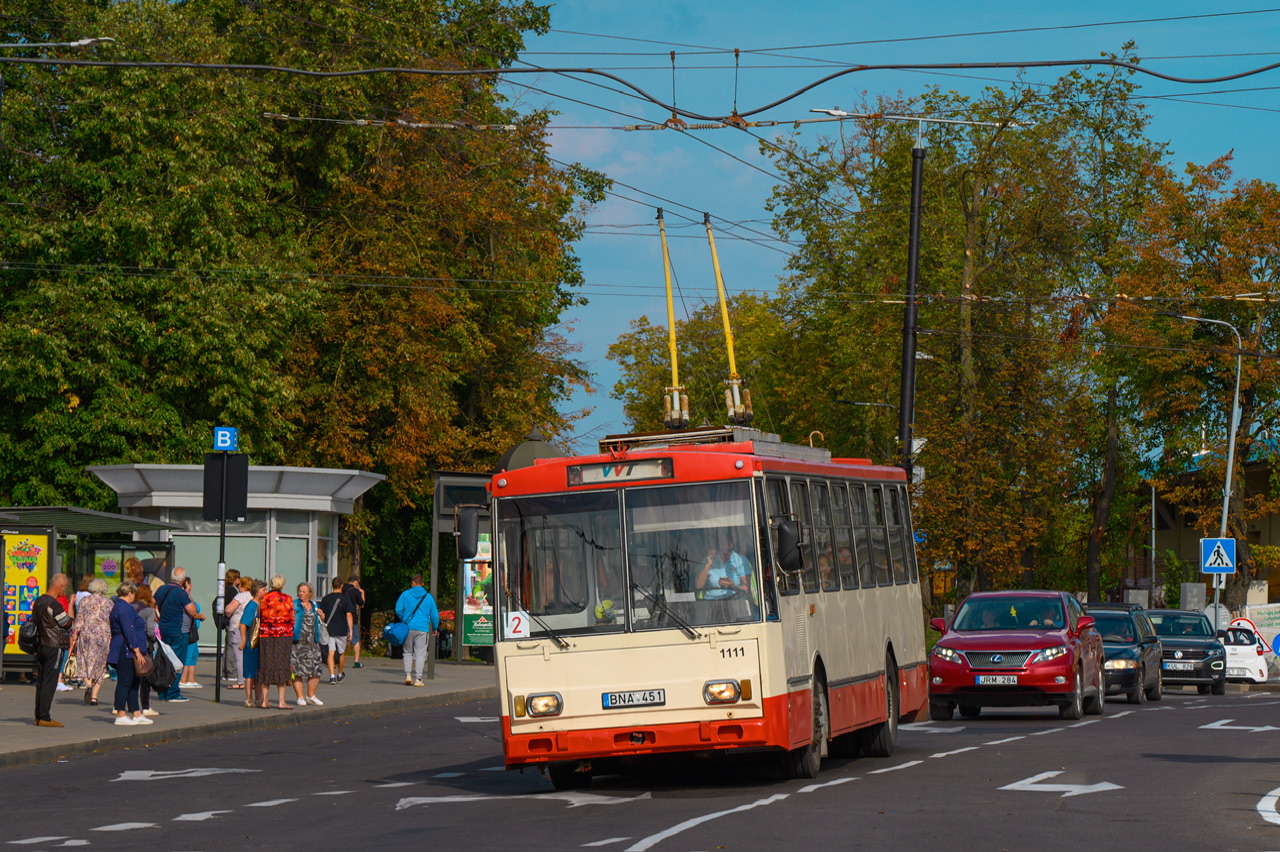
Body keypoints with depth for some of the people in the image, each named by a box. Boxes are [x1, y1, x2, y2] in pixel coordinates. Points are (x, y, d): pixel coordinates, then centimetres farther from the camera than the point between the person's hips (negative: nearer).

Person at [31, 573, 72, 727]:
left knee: (41, 681, 12)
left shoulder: (38, 602, 10)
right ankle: (44, 717, -6)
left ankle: (38, 716, 16)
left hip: (40, 646, 9)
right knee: (49, 682, -5)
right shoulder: (54, 604, -18)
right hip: (53, 647, -9)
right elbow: (68, 623, -11)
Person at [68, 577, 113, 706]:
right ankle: (94, 696, 5)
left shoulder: (85, 600, 4)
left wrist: (73, 640, 3)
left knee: (85, 663, 10)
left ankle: (88, 685, -18)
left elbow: (78, 621, 1)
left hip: (87, 634, 0)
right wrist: (113, 642, 11)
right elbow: (113, 623, 3)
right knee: (99, 666, 8)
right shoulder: (108, 603, 5)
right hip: (103, 636, 1)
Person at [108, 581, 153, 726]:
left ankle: (136, 714, 16)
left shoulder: (118, 606, 19)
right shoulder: (125, 608, -14)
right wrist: (137, 650, -21)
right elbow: (129, 631, -21)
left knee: (134, 682, 13)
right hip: (126, 651, -11)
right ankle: (121, 716, -5)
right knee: (125, 682, -7)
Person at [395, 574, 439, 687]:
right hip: (422, 629, 0)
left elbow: (398, 609, -2)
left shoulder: (405, 594, 2)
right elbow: (435, 615, 8)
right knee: (420, 653, 1)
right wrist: (435, 628, 22)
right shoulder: (428, 597, 5)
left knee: (408, 652, 13)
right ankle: (418, 678, -5)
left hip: (408, 627, 0)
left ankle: (408, 674, -1)